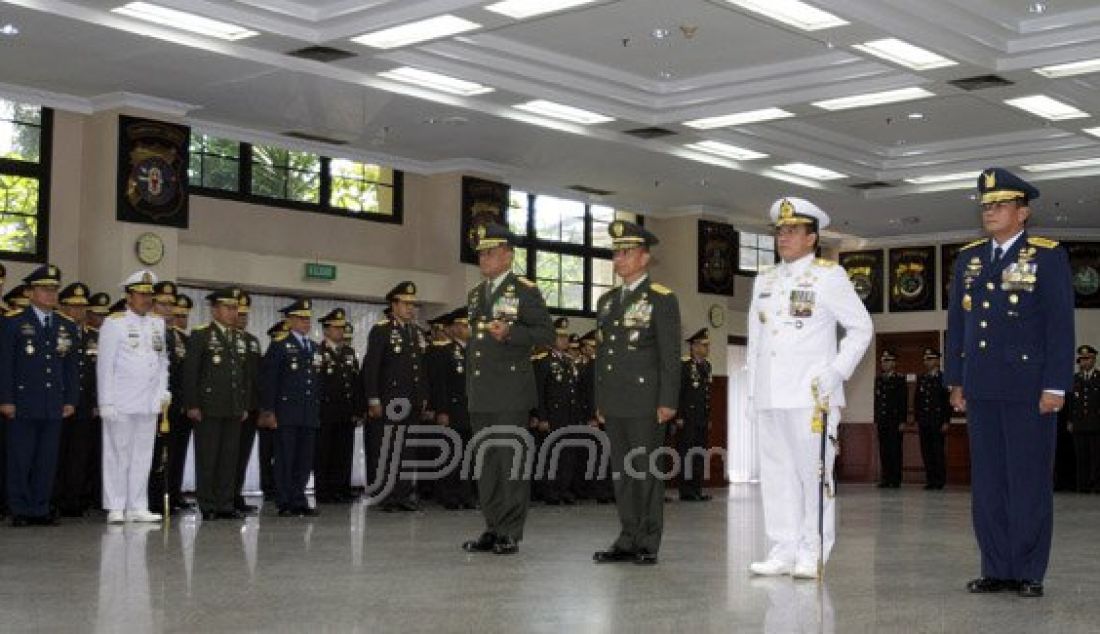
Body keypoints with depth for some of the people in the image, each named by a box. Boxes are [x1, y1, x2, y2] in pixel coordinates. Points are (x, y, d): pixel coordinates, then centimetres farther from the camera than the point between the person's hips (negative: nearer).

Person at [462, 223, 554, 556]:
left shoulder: (525, 291, -3)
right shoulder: (475, 294, 19)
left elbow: (546, 334, -7)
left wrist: (510, 332, -21)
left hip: (510, 392, -7)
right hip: (480, 394, 7)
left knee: (511, 459, -5)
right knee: (486, 462, 9)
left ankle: (510, 533, -1)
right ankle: (492, 529, 16)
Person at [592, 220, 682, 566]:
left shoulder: (661, 299, -4)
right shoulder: (607, 301, 16)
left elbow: (670, 355, -7)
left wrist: (668, 402, -13)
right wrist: (600, 400, 16)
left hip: (646, 401, -6)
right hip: (615, 403, 6)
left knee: (647, 472, -2)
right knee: (623, 472, 9)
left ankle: (649, 543, 5)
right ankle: (628, 540, 14)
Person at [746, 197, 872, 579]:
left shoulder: (828, 276, 1)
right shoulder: (764, 281, 17)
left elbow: (861, 328, 1)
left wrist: (837, 372, -10)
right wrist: (752, 393, 15)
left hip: (811, 395, -5)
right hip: (769, 397, 6)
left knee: (814, 473, -4)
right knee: (776, 475, 5)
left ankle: (813, 553, 2)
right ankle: (783, 550, 11)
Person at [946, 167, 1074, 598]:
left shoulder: (1048, 257, -2)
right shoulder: (968, 259, 12)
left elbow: (1061, 326, -6)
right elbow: (956, 323, 14)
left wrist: (1055, 386, -11)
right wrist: (955, 381, 10)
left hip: (1028, 388, -5)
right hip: (982, 390, 5)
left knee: (1029, 482, 1)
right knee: (987, 482, 7)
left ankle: (1029, 573, 9)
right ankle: (996, 569, 14)